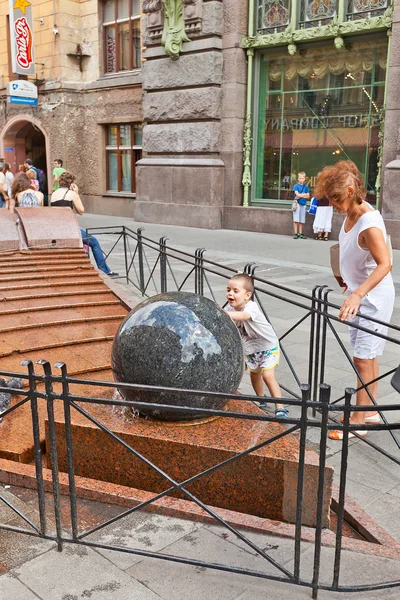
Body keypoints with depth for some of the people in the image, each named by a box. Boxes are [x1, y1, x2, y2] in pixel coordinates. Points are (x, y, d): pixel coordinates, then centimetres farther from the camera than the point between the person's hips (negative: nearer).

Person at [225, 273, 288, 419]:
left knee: (268, 375, -20)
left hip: (268, 346, -7)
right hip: (250, 348, 7)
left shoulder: (251, 307, -34)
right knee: (254, 374, 20)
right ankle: (261, 401, 44)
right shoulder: (230, 308, -11)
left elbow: (243, 316, -57)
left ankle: (280, 408, -14)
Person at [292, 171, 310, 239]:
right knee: (296, 219, -5)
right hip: (297, 203, -3)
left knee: (302, 220, 6)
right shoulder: (296, 185, 0)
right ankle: (295, 233, -2)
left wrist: (300, 196, -10)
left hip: (303, 204, 3)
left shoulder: (306, 186, 10)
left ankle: (300, 233, 11)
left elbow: (308, 196, 4)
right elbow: (297, 194, -11)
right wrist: (304, 194, -6)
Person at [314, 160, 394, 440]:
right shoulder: (352, 213, 0)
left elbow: (385, 264, -35)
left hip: (374, 297, -9)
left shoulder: (369, 223, -27)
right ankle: (370, 412, 30)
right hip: (360, 293, 9)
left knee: (363, 359, -4)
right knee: (367, 356, 17)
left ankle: (359, 421, 8)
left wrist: (357, 295, -43)